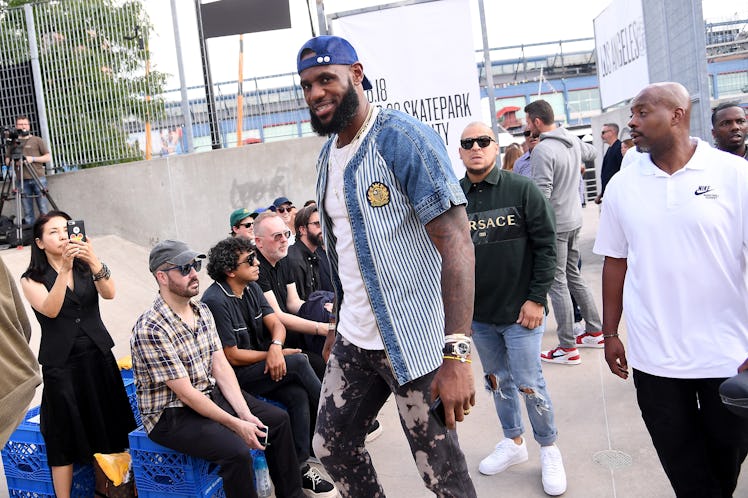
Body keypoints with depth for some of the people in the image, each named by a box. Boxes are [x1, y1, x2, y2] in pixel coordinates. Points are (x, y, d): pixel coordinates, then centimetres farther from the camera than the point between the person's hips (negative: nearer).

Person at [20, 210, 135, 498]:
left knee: (109, 427, 6)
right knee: (65, 435, 2)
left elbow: (109, 293, -12)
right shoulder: (32, 279, -1)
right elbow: (50, 310, -18)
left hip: (98, 356, 3)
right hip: (61, 363, -2)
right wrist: (64, 268, -28)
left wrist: (93, 261, -28)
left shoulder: (86, 268, 6)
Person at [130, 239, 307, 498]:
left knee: (278, 419, 6)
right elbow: (185, 393, -23)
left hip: (211, 395, 8)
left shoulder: (202, 311, 2)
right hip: (171, 415, -8)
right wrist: (236, 424, -21)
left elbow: (221, 367, 1)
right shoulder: (150, 330, -24)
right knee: (237, 451, -28)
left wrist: (245, 413, -10)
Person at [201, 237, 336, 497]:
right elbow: (232, 357, -18)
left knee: (298, 394, -20)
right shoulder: (216, 301, -19)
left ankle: (301, 468, -12)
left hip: (260, 366, 7)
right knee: (298, 362, -22)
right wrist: (272, 356, -11)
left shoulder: (252, 288, 6)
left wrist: (276, 346, -21)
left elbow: (275, 322, 1)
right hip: (235, 376, -7)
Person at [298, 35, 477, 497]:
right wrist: (339, 325, 17)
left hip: (415, 341, -7)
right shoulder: (327, 155, 10)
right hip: (355, 339, 8)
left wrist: (457, 354, -28)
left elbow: (456, 242, -21)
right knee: (332, 446, 17)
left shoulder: (403, 138, -15)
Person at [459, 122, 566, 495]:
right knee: (498, 381, 17)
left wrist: (536, 298, -11)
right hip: (477, 314, 3)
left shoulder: (522, 190, -8)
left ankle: (549, 449, 25)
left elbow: (545, 246, -7)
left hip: (519, 310, -3)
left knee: (529, 384, 2)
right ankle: (513, 442, 37)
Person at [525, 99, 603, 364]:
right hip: (574, 219, 9)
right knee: (573, 276, 20)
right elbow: (592, 153, 30)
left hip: (555, 225, -9)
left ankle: (567, 348, 4)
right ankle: (595, 331, 28)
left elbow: (541, 193, -23)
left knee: (557, 283, -2)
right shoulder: (574, 142, 7)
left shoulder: (542, 150, -19)